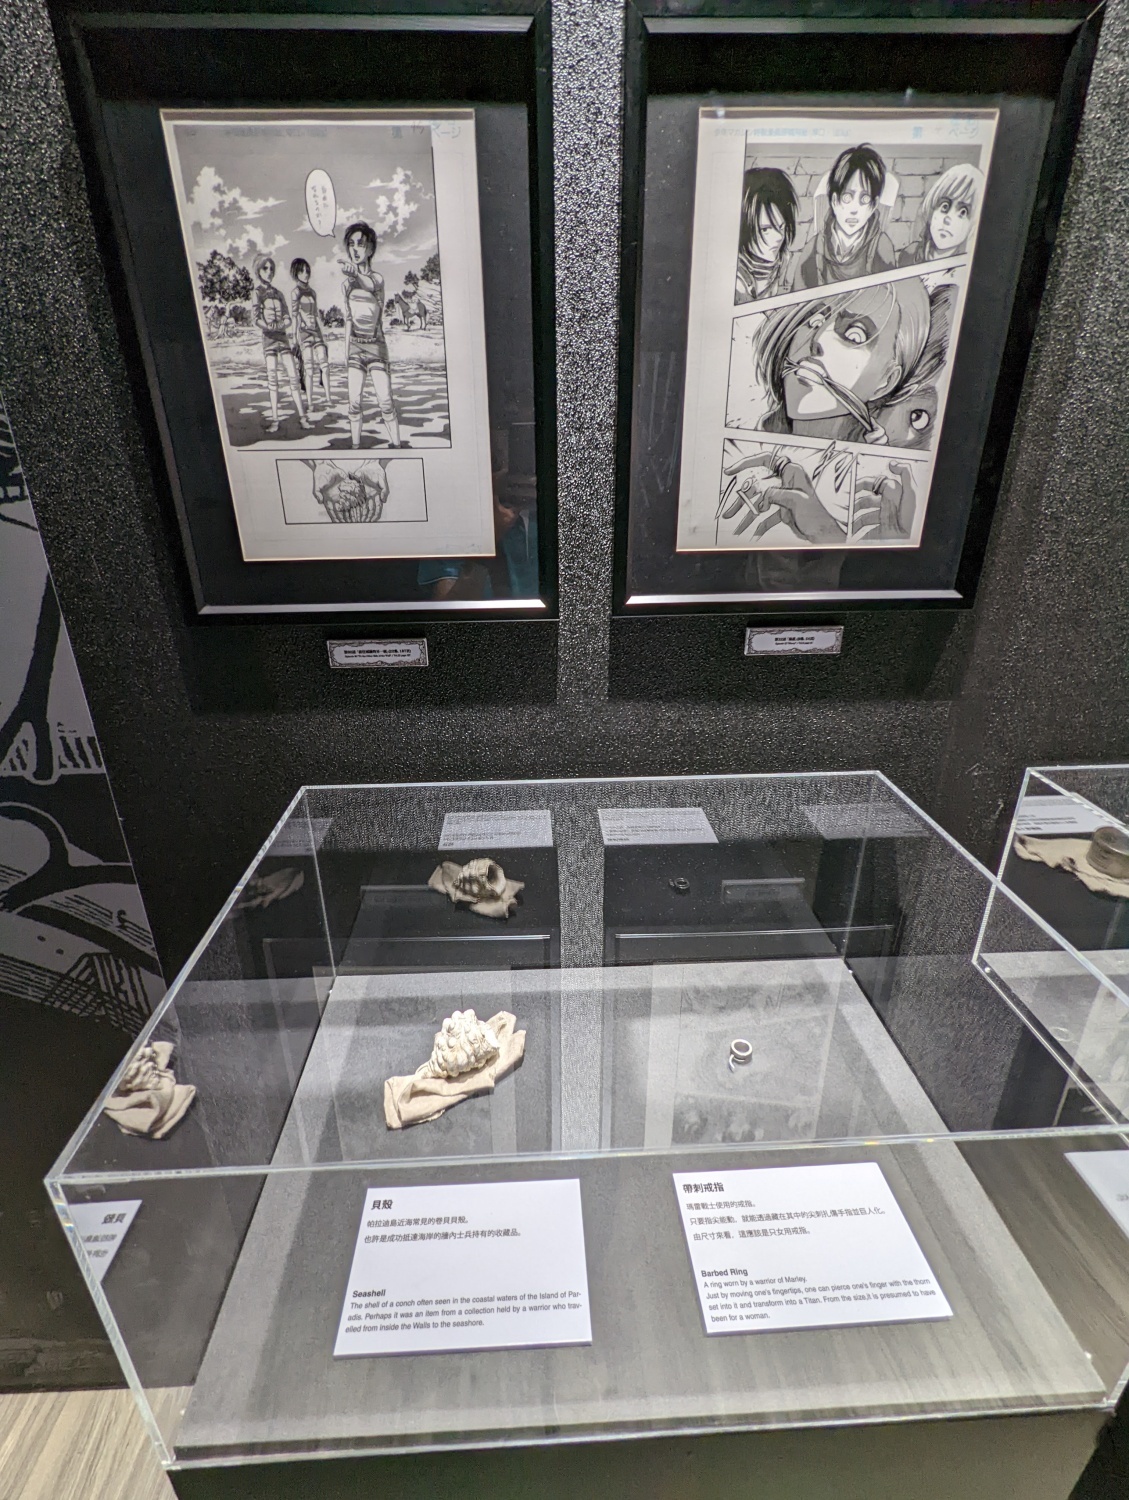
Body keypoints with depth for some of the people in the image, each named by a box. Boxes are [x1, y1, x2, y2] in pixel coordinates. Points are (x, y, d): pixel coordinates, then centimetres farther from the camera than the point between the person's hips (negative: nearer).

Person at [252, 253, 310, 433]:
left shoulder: (278, 293, 14)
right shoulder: (258, 292, 3)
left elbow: (288, 319, 7)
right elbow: (256, 319, -4)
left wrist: (279, 325, -11)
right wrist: (269, 327, -18)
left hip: (283, 337, 3)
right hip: (269, 338, -3)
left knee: (293, 376, -4)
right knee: (272, 378, -5)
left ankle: (302, 416, -5)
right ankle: (274, 419, -5)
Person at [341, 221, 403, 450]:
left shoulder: (378, 278, -2)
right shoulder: (346, 284, 8)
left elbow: (370, 286, -25)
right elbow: (348, 318, 13)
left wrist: (355, 276, -44)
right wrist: (346, 349, 11)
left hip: (376, 345, -3)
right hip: (356, 346, 3)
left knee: (385, 400, -11)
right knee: (354, 400, -1)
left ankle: (396, 443, -3)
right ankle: (355, 445, 4)